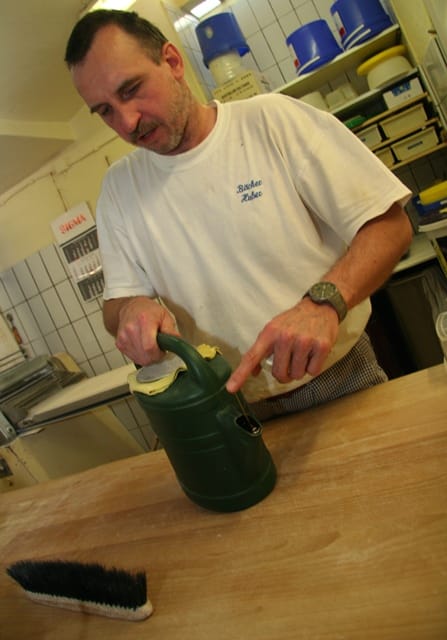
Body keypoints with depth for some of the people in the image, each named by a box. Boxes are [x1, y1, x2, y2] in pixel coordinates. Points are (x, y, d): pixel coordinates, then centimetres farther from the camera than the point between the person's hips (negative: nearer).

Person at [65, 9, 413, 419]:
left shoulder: (273, 120, -11)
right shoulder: (118, 188, 0)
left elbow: (389, 224, -12)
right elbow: (117, 300, 3)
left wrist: (323, 301, -30)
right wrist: (131, 308, -21)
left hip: (341, 376, -1)